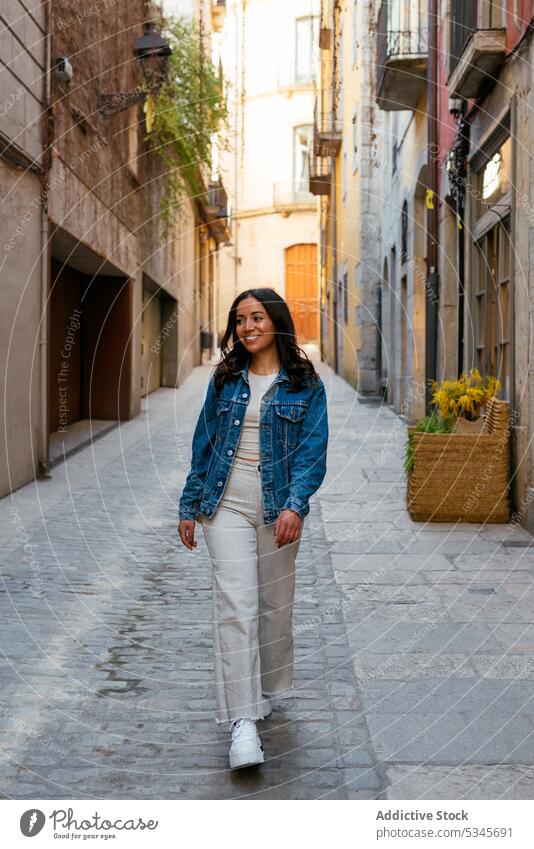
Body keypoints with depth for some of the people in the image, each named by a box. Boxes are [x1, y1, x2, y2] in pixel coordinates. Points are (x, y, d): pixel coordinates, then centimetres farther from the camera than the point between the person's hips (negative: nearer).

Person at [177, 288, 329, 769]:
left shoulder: (305, 384, -1)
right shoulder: (225, 379, 7)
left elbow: (312, 452, -8)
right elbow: (204, 445, 11)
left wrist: (295, 506, -22)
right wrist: (190, 506, 10)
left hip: (279, 508, 0)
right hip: (227, 504, 1)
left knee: (276, 604, 11)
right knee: (236, 604, -10)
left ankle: (266, 691, 34)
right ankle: (243, 721, -13)